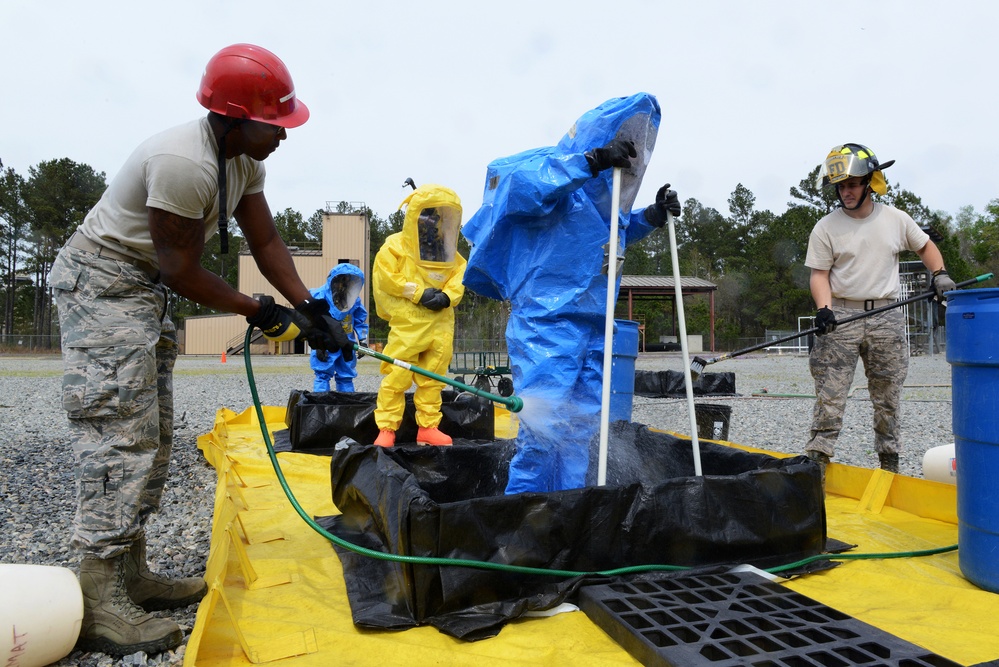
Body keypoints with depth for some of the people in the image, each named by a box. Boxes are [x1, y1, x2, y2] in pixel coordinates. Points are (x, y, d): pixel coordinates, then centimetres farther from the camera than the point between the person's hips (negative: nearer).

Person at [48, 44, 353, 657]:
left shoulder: (244, 158, 2)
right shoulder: (184, 163, -28)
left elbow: (266, 243, 3)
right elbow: (181, 270, -23)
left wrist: (313, 311, -6)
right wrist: (259, 311, -14)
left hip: (146, 288, 10)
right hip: (101, 283, -10)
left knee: (153, 434, 9)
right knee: (119, 433, -14)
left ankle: (130, 573, 18)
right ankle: (100, 602, -8)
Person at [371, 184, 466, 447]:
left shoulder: (450, 253, 13)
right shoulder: (395, 246, -3)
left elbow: (459, 277, 8)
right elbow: (387, 278, -11)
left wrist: (446, 297, -13)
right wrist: (419, 293, -16)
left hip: (441, 325, 5)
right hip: (407, 326, -5)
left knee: (432, 380, 9)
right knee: (397, 378, -4)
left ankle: (428, 427, 18)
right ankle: (386, 429, 4)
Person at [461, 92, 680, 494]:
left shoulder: (605, 183, 16)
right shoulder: (557, 168, -10)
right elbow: (520, 185, -32)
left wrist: (652, 216, 17)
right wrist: (590, 163, -32)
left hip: (592, 326, 9)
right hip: (547, 324, -9)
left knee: (580, 430, 13)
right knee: (543, 429, -9)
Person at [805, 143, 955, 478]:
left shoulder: (895, 219, 7)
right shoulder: (826, 227, -1)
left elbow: (925, 246, 22)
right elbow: (819, 274, -3)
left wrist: (940, 274, 5)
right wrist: (824, 309, -19)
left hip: (887, 316, 3)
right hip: (841, 315, -2)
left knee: (888, 396, 9)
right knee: (830, 393, -8)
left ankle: (889, 461, 22)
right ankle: (817, 457, -4)